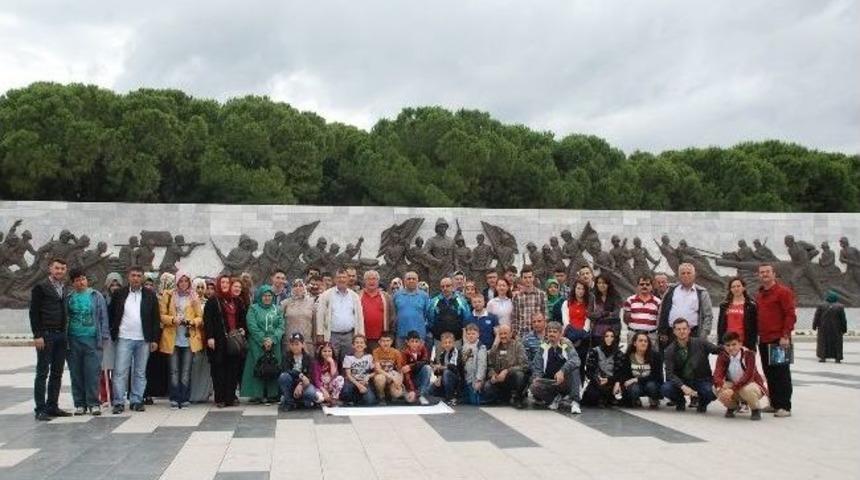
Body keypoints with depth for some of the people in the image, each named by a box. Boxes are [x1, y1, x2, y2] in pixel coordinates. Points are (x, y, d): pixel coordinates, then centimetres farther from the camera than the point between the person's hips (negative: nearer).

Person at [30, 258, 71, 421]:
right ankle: (40, 409, 1)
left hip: (61, 335, 6)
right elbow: (34, 312, -7)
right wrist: (37, 335, -13)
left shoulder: (65, 289, 14)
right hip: (46, 335, -6)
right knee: (42, 373, -3)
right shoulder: (40, 288, -2)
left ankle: (52, 406, 15)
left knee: (57, 373, 8)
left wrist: (66, 333, 8)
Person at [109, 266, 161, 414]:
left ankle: (136, 401, 13)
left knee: (140, 372, 6)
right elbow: (110, 314, 9)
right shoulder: (119, 294, 6)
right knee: (120, 371, -4)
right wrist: (112, 333, 1)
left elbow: (156, 319, 6)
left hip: (143, 340, 1)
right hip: (124, 339, -1)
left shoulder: (150, 295, 6)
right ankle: (119, 402, 0)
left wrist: (155, 339, 0)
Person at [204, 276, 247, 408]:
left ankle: (230, 396, 10)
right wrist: (210, 337, -15)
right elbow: (207, 320, -7)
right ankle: (220, 398, 2)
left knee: (233, 368, 3)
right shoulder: (212, 301, 0)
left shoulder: (238, 302, 15)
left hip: (233, 339, 4)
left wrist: (242, 330, 8)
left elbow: (242, 319, 26)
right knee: (218, 368, -3)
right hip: (218, 340, -4)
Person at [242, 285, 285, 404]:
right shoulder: (253, 309, 4)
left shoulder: (276, 309, 13)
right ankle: (257, 395, -2)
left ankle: (272, 394, 6)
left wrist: (272, 339, -11)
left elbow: (281, 326, 4)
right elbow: (252, 327, -6)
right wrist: (263, 341, -13)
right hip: (257, 345, -3)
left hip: (274, 344, 3)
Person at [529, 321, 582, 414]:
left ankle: (574, 402, -25)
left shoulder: (566, 345, -5)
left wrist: (562, 371, -40)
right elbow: (536, 364, 0)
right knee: (534, 387, -27)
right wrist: (536, 376, -21)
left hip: (565, 382, -2)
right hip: (548, 382, 2)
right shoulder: (544, 346, 3)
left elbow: (575, 360, -23)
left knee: (574, 368, -30)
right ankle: (556, 398, 3)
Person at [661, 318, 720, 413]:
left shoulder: (700, 343, -6)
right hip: (681, 381, 1)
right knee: (665, 388, -28)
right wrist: (683, 387, -29)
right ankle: (680, 401, 8)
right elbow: (669, 373, -13)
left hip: (702, 380, -1)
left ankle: (702, 402, 7)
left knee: (713, 392, -32)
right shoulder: (670, 350, -6)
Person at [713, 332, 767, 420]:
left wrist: (733, 388, -41)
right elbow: (717, 374, -22)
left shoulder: (748, 354, -20)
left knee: (748, 390, -39)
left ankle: (755, 410, -4)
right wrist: (721, 387, -43)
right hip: (732, 385, 4)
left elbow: (748, 376, -31)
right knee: (716, 388, -25)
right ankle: (731, 407, 7)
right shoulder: (723, 356, -9)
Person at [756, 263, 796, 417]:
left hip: (779, 340, -8)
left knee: (781, 374, -5)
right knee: (769, 373, 11)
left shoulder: (783, 292, -7)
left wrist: (785, 336, -19)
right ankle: (774, 403, 19)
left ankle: (785, 406, -2)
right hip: (764, 341, 8)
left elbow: (790, 315, -13)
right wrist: (758, 335, 15)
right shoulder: (759, 295, 18)